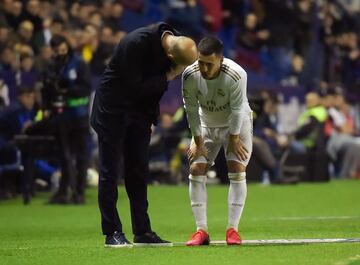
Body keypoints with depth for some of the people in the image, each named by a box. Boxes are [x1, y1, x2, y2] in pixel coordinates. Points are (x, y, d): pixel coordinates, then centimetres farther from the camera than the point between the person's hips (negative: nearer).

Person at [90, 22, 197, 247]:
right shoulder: (136, 43, -29)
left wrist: (151, 118, 5)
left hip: (139, 111, 7)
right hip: (112, 108, -6)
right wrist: (168, 77, -21)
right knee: (110, 171, -4)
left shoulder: (176, 43, -8)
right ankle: (112, 233, -1)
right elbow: (136, 88, -25)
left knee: (139, 172, 7)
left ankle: (143, 232, 10)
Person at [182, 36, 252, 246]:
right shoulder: (190, 75, -26)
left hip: (237, 124, -3)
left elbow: (237, 110, -23)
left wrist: (234, 139, -16)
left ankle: (233, 229, -8)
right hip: (206, 125, 3)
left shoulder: (236, 75, -34)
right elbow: (191, 109, -14)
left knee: (237, 171, -13)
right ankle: (202, 230, -5)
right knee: (196, 170, -8)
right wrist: (198, 141, -10)